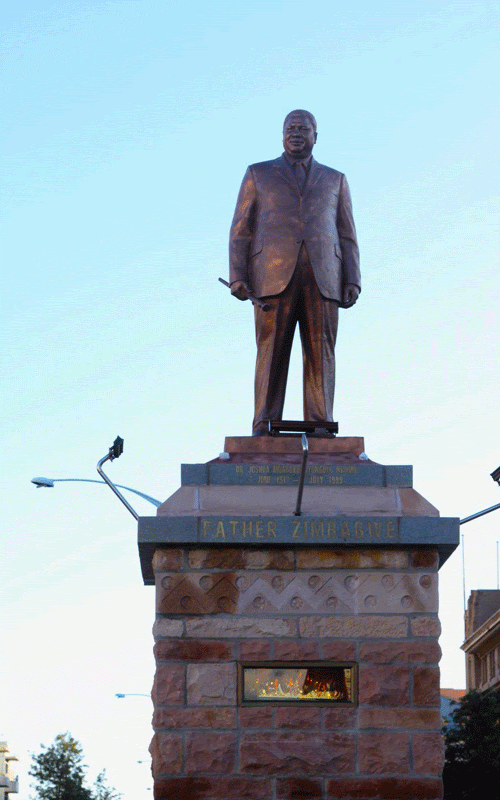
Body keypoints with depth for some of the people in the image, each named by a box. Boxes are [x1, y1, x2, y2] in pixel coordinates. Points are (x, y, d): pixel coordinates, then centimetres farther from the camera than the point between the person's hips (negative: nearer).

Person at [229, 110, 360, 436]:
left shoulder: (334, 180, 22)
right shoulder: (258, 174, 17)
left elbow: (347, 237, 16)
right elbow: (241, 230, 11)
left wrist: (352, 283, 1)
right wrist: (237, 277, -4)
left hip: (321, 278, 1)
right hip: (274, 275, -1)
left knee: (320, 353, -7)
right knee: (272, 351, -9)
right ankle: (264, 433, -10)